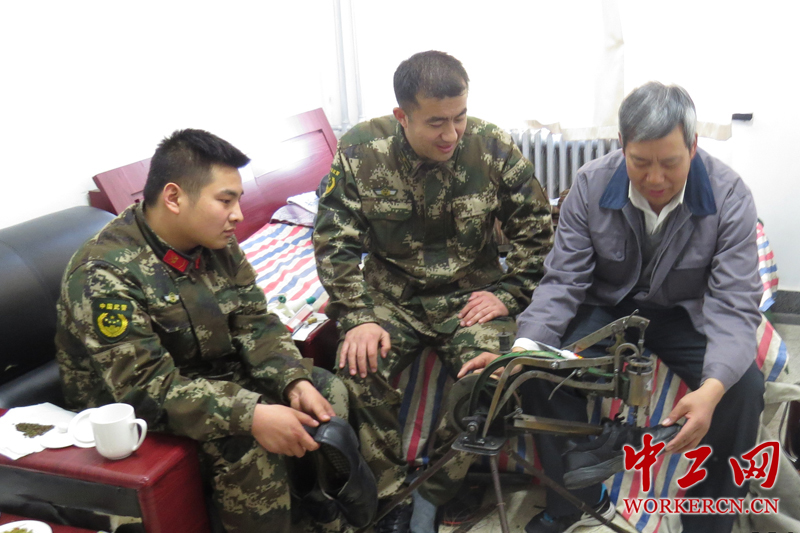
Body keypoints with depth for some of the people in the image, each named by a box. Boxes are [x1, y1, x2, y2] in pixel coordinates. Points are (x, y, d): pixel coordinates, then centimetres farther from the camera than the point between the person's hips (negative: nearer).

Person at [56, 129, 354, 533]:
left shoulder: (216, 244, -6)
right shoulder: (104, 277, -28)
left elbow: (254, 324, -2)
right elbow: (147, 388, -32)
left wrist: (295, 382, -19)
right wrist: (251, 416, -40)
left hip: (216, 375, 8)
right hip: (131, 410, -7)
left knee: (328, 391, -2)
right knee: (248, 444, -30)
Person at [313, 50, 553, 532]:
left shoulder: (494, 148, -9)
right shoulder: (360, 151, -10)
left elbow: (536, 230, 1)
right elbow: (335, 241, -8)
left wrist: (508, 295, -7)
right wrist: (358, 317, -17)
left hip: (470, 294, 0)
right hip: (391, 295, 0)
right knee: (359, 370, -25)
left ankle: (439, 492, -1)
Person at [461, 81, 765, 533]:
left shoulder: (729, 196, -20)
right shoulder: (591, 185, -16)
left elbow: (734, 306, -23)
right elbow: (563, 281, -14)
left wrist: (713, 388, -43)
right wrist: (525, 346, -34)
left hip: (687, 313, 0)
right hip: (607, 306, 1)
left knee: (744, 387, -27)